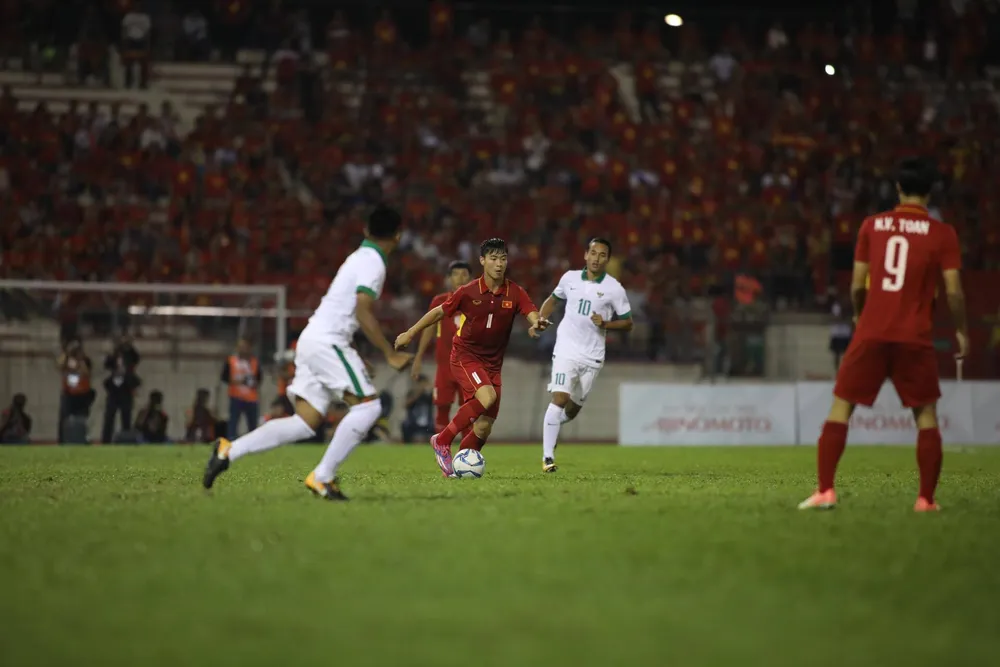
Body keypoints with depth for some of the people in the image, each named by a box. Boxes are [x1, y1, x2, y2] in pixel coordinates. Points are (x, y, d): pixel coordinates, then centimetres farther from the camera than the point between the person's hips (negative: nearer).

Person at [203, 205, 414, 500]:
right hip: (327, 341, -9)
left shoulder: (359, 258, 20)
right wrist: (390, 354, -17)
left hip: (313, 339, 9)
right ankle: (322, 477, -14)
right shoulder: (373, 263, -9)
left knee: (306, 422, 5)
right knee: (368, 405, -11)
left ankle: (229, 451, 1)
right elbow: (363, 312, -19)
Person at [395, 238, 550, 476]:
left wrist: (539, 323, -41)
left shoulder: (515, 293, -5)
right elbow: (439, 312, 3)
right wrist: (411, 333, 9)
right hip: (465, 357, -4)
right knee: (487, 397, -30)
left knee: (484, 428, -2)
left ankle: (458, 465, 20)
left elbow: (534, 317, -16)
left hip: (492, 364, 4)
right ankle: (442, 441, -16)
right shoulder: (468, 292, -9)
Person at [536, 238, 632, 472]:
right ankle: (548, 457, -17)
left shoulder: (614, 289, -3)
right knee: (559, 398, -18)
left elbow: (627, 323, 2)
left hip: (592, 356, 1)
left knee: (573, 409, 10)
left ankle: (551, 426, 44)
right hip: (566, 350, -1)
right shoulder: (570, 278, 3)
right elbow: (553, 300, 21)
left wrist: (605, 324, -16)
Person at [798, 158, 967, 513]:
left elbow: (857, 286, 7)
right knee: (926, 414, 11)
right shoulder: (942, 233, 0)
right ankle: (926, 499, 5)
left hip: (872, 332, 1)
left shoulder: (872, 225, 5)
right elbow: (954, 291, -5)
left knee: (840, 407, 8)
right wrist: (961, 330, 11)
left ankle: (825, 491, -2)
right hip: (915, 337, -1)